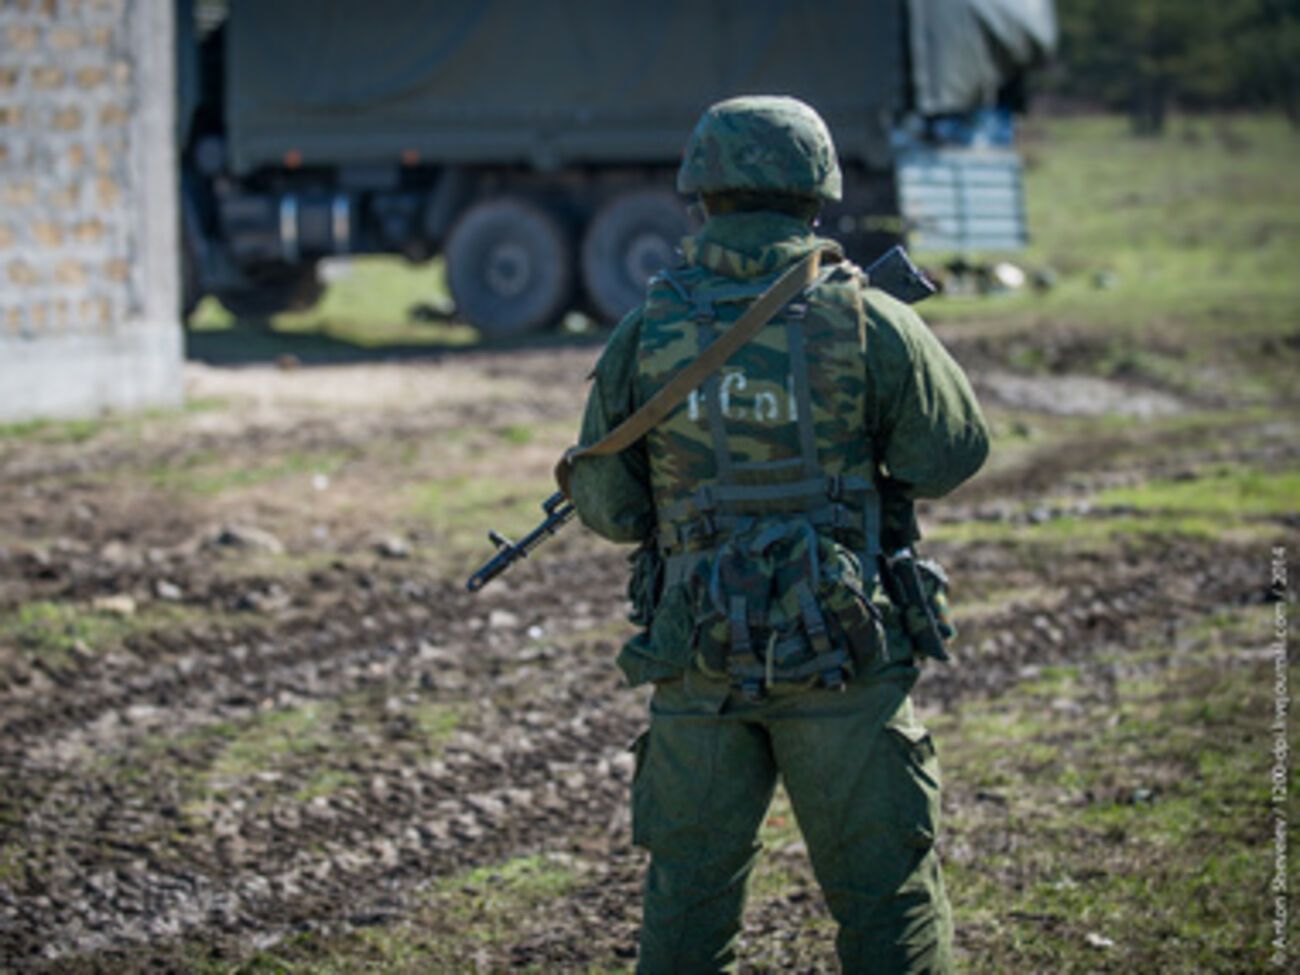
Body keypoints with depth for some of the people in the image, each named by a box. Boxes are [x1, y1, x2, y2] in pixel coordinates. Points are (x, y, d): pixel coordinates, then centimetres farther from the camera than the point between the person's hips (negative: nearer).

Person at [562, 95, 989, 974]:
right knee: (888, 901, 8)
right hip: (841, 668, -2)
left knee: (688, 900, 14)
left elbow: (607, 507, 4)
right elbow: (953, 454, 3)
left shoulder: (647, 334, -3)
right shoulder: (868, 326, -10)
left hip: (697, 665, 2)